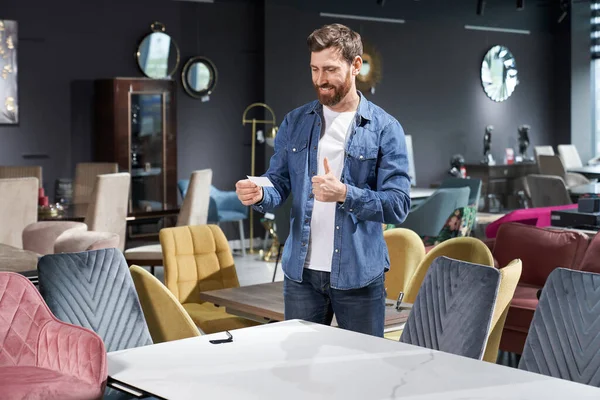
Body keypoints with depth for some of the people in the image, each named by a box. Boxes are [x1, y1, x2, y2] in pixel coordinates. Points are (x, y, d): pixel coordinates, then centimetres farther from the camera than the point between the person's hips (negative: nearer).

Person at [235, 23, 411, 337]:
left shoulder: (385, 128, -5)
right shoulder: (295, 122, 6)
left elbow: (397, 206, -10)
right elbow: (279, 184, 4)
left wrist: (344, 193, -25)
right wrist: (259, 195, -18)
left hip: (359, 275, -2)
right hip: (301, 272, 3)